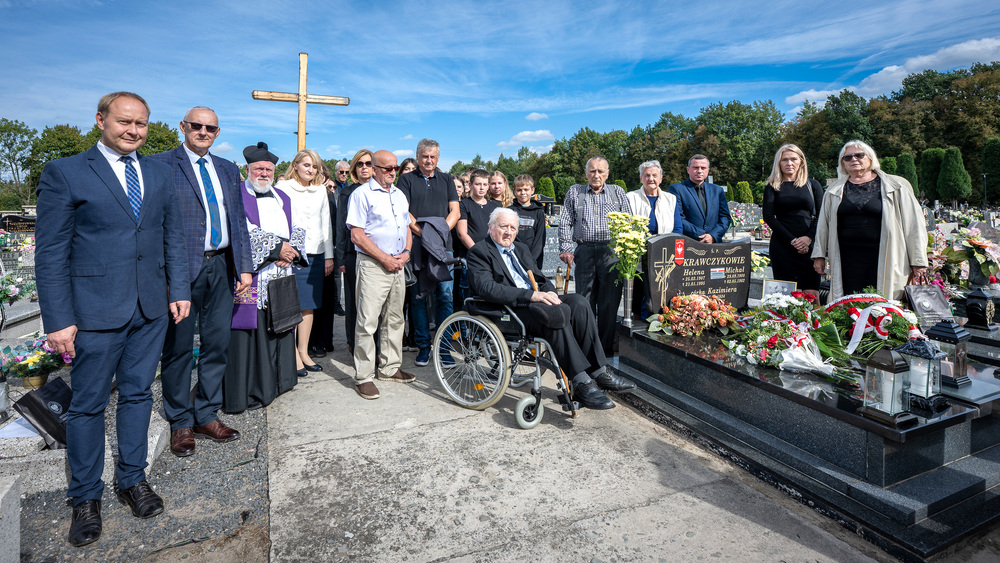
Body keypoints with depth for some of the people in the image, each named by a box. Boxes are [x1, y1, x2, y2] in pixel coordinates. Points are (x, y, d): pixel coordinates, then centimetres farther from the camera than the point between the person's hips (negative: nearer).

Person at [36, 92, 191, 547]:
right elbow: (50, 253, -6)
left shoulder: (159, 173, 10)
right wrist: (58, 319, -10)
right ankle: (86, 497, 25)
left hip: (152, 308, 4)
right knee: (88, 405, 8)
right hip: (96, 310, -3)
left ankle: (132, 479, 30)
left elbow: (173, 237, 13)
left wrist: (179, 290, 5)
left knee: (137, 394, 14)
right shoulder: (64, 173, -3)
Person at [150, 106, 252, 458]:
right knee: (178, 347, 5)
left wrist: (244, 267, 8)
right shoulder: (161, 165, 0)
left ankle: (206, 416, 25)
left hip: (221, 266, 5)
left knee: (218, 344, 9)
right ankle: (181, 423, 20)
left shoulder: (228, 170, 15)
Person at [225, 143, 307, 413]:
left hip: (281, 278, 6)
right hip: (251, 278, -6)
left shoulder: (283, 198, 19)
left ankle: (278, 382, 24)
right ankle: (246, 392, 5)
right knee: (249, 333, -4)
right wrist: (277, 247, -15)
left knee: (279, 329, 12)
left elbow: (298, 230, 14)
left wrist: (291, 251, -5)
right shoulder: (236, 196, -1)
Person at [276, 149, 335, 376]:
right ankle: (293, 356, 3)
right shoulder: (283, 188, 3)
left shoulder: (321, 191, 16)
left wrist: (329, 255, 12)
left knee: (308, 306, 7)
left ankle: (304, 352, 16)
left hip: (315, 255, 4)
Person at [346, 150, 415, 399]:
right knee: (367, 323, -5)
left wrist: (406, 252, 2)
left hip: (398, 265, 7)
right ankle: (363, 377, 4)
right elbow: (357, 235, -11)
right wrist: (385, 258, -14)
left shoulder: (400, 195, 17)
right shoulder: (362, 194, -4)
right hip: (373, 266, -7)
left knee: (395, 319, 13)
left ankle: (390, 368, 25)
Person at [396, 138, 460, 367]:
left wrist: (442, 231, -7)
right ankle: (423, 346, 12)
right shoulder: (407, 180, 10)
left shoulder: (446, 180, 17)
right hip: (416, 245, -1)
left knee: (445, 296, -2)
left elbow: (455, 211, 10)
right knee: (418, 296, 1)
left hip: (443, 246, 2)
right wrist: (422, 232, -13)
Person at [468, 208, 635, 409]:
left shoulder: (521, 249, 27)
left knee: (579, 302, -19)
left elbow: (541, 278, 23)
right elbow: (487, 288, -16)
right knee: (558, 313, -32)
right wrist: (532, 295, -23)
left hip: (537, 299, 8)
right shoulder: (479, 252, 1)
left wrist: (549, 292, -4)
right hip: (510, 309, -7)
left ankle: (599, 372, -18)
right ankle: (582, 384, -30)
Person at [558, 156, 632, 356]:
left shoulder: (617, 191, 15)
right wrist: (566, 249, 0)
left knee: (609, 303, 0)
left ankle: (607, 347, 10)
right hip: (585, 252, 0)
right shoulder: (574, 192, 14)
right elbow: (565, 223, 10)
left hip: (612, 252, 0)